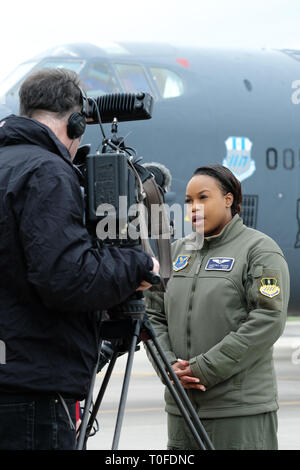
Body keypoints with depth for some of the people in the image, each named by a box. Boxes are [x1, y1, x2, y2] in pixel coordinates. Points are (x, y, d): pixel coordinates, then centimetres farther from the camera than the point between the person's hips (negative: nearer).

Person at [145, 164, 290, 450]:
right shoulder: (177, 251, 16)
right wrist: (169, 365, -4)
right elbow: (154, 315, 15)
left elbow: (268, 320, -14)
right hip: (181, 407, 6)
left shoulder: (259, 249, -3)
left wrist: (205, 369, -16)